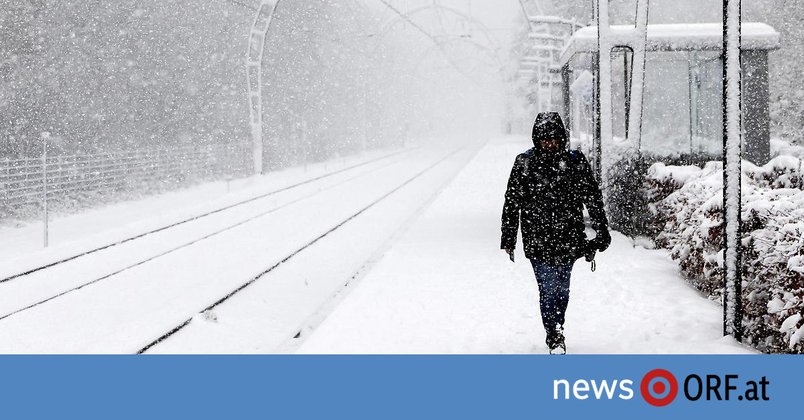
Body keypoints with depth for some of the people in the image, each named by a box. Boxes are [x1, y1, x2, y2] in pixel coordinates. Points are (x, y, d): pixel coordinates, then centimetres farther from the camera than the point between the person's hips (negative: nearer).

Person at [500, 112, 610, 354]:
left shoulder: (575, 161, 0)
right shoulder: (524, 164, -3)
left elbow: (593, 198, 6)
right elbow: (511, 203, 1)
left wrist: (602, 232, 5)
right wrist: (508, 238, 1)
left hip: (568, 238, 2)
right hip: (538, 240, -2)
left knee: (562, 289, 12)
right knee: (549, 289, -7)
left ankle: (556, 331, 33)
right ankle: (555, 338, 4)